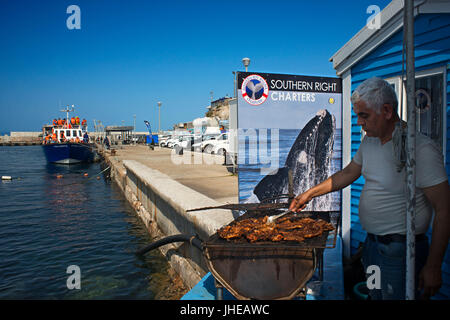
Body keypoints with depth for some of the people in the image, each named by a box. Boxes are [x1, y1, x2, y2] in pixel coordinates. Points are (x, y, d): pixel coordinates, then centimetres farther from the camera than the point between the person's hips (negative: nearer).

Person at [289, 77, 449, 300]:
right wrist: (309, 194, 17)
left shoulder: (421, 148, -19)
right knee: (375, 296, 20)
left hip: (400, 251, -7)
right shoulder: (369, 142, 5)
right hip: (372, 244, 7)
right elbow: (348, 173, 19)